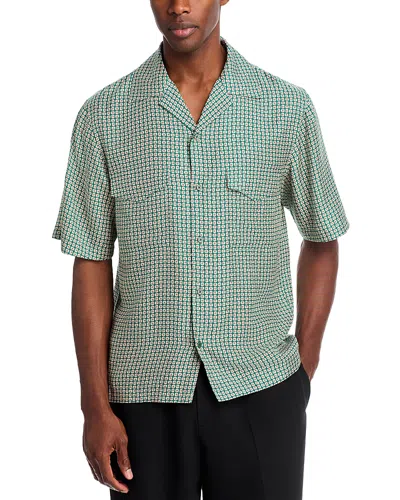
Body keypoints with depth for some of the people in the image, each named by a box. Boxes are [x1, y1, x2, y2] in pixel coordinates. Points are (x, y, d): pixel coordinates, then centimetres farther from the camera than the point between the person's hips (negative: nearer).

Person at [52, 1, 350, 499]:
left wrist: (305, 366, 3)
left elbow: (320, 241, 9)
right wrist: (96, 406, -3)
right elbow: (91, 264, -1)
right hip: (145, 391, 0)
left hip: (260, 389, 0)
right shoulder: (103, 116, -2)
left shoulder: (288, 108, -2)